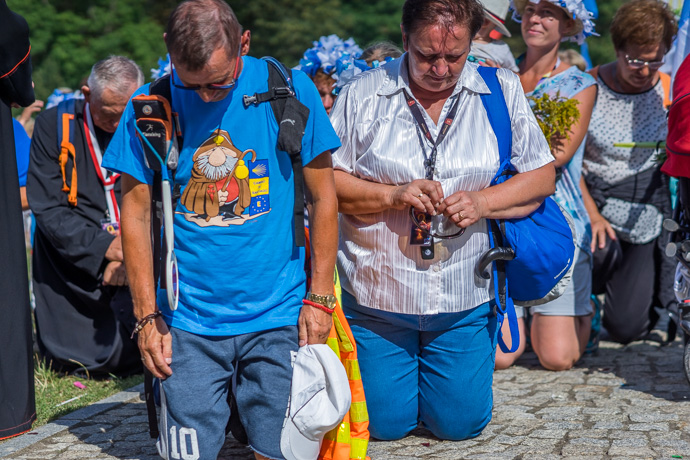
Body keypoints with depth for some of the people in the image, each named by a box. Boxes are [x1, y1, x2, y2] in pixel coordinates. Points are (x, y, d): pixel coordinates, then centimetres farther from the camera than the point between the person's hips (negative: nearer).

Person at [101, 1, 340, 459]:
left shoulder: (289, 91, -5)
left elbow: (323, 199, 2)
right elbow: (136, 215, 2)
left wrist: (319, 298, -1)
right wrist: (147, 316, -1)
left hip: (278, 317, 0)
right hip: (187, 322, 1)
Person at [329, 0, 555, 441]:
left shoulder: (503, 90, -1)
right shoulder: (363, 94, -5)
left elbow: (542, 175, 0)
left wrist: (483, 202, -17)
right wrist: (393, 195, -20)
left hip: (465, 300, 1)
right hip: (378, 295, 0)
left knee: (461, 424, 7)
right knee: (386, 424, 7)